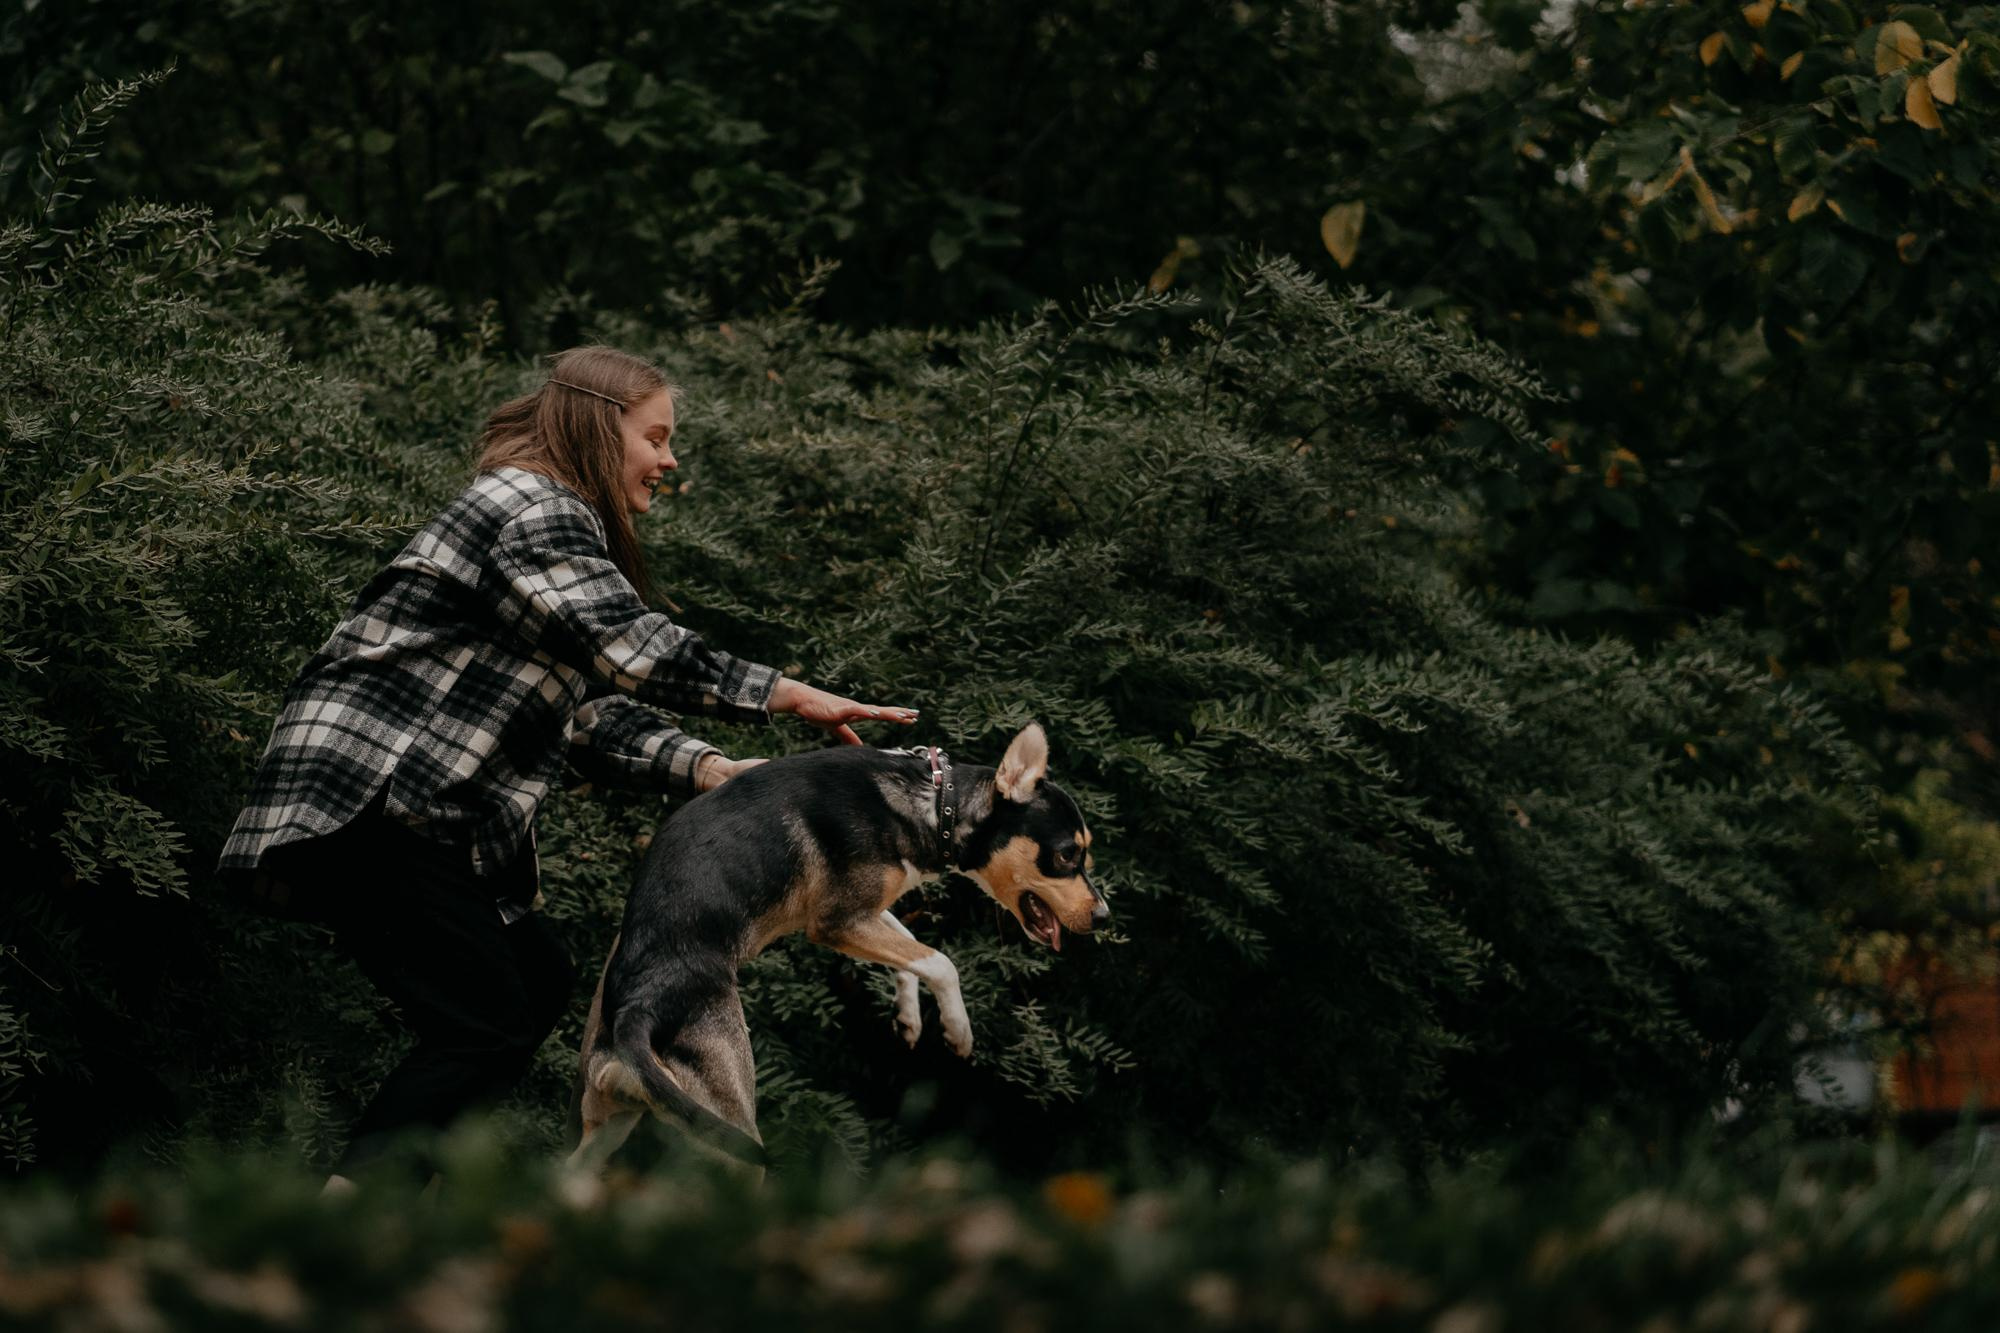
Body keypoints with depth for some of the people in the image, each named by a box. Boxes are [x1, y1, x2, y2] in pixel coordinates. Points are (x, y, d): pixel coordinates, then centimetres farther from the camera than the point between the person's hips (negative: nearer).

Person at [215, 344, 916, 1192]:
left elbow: (595, 714, 16)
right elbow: (634, 650, -22)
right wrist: (790, 697, -16)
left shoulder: (560, 525, 23)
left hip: (428, 820, 11)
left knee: (538, 984, 12)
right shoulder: (529, 511, -11)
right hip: (364, 804, -11)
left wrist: (710, 770, 2)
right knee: (488, 1029, -14)